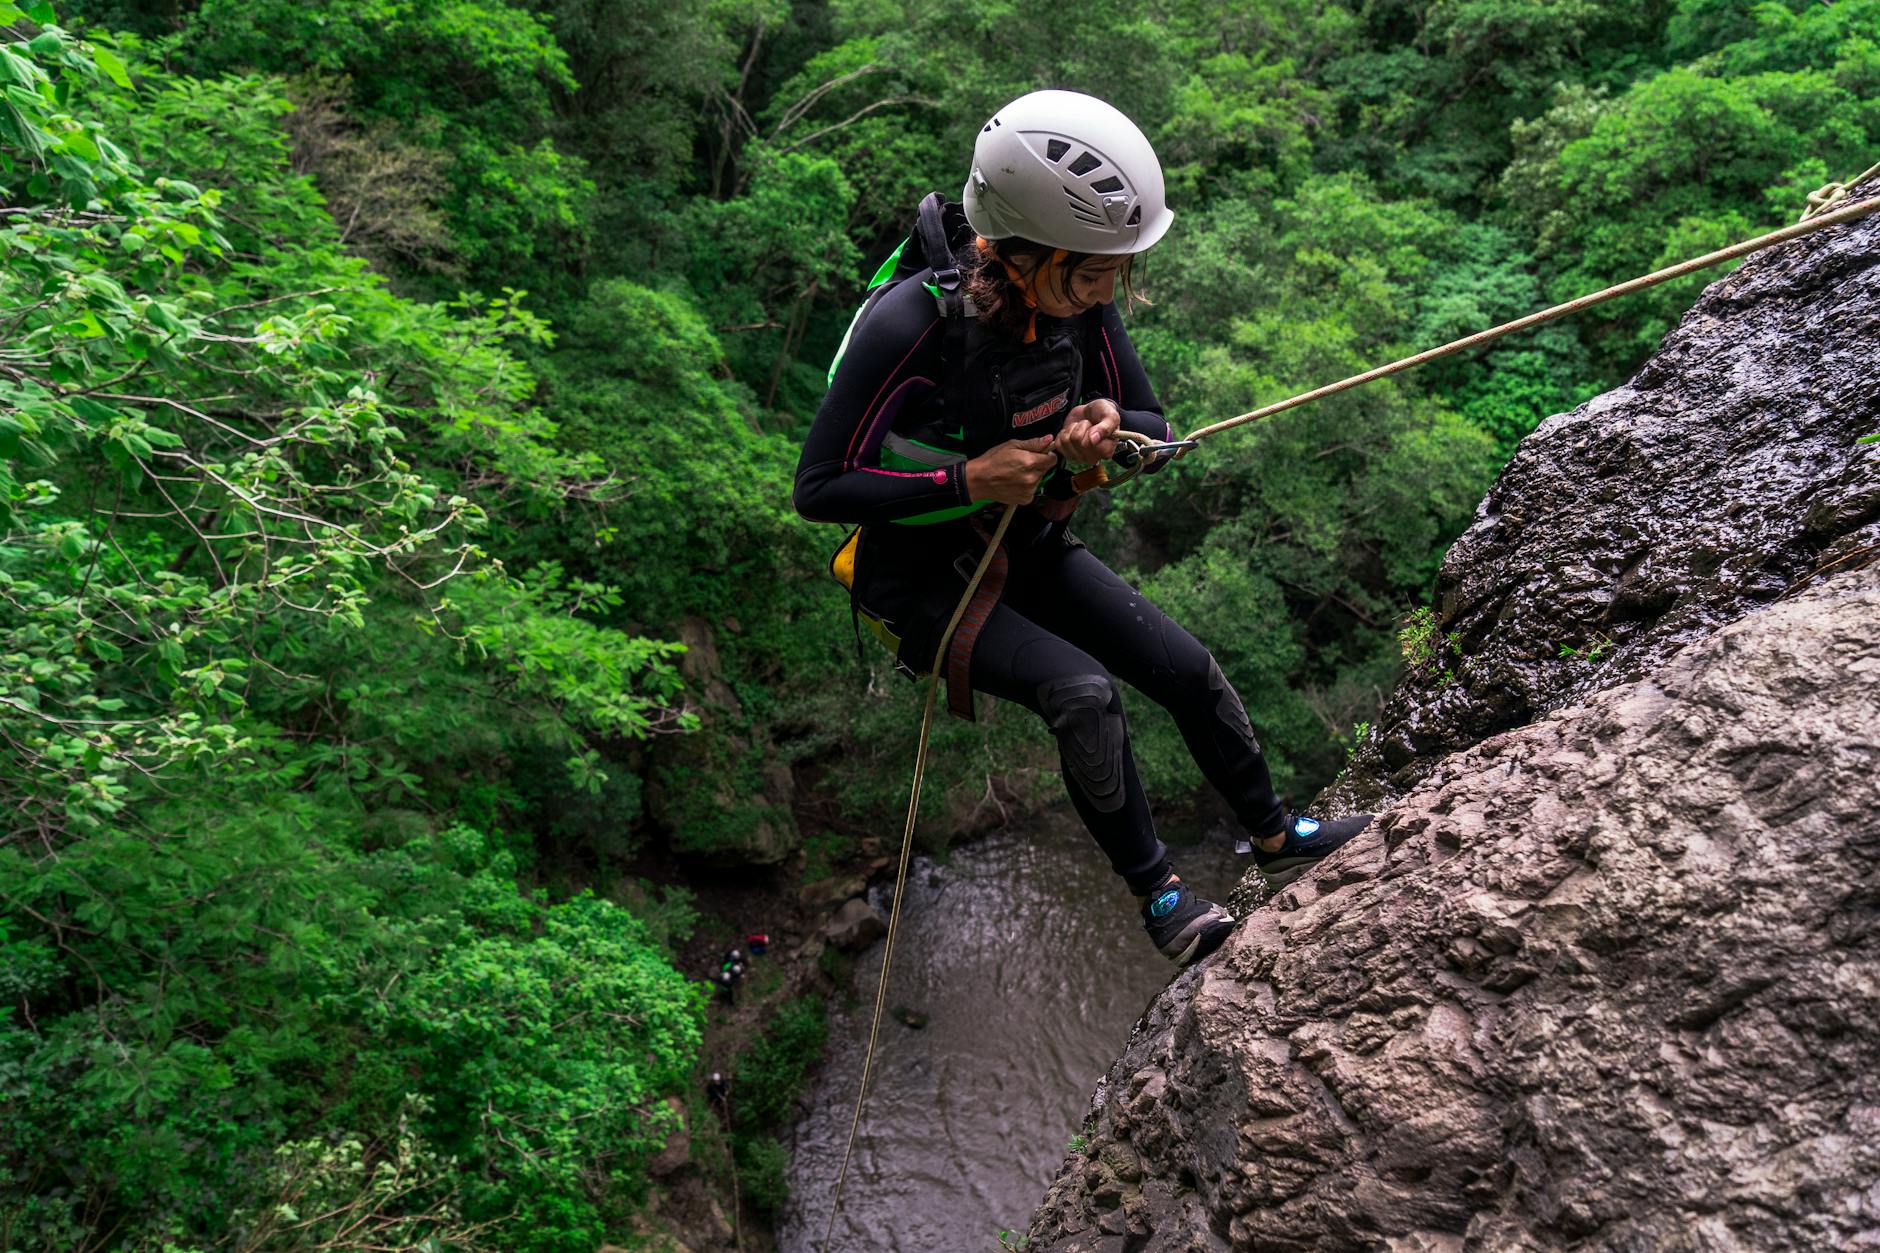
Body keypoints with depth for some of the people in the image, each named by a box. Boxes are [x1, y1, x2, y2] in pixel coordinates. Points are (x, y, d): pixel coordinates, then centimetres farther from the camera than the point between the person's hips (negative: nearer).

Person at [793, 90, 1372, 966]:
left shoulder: (1079, 301, -12)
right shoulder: (912, 327, -30)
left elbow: (1155, 428, 1)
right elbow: (817, 488, -24)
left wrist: (1111, 426, -24)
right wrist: (967, 478, -31)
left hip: (1029, 549, 6)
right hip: (923, 580, -6)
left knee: (1189, 670, 2)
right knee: (1082, 691, -27)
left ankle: (1277, 840, 26)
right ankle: (1158, 899, -6)